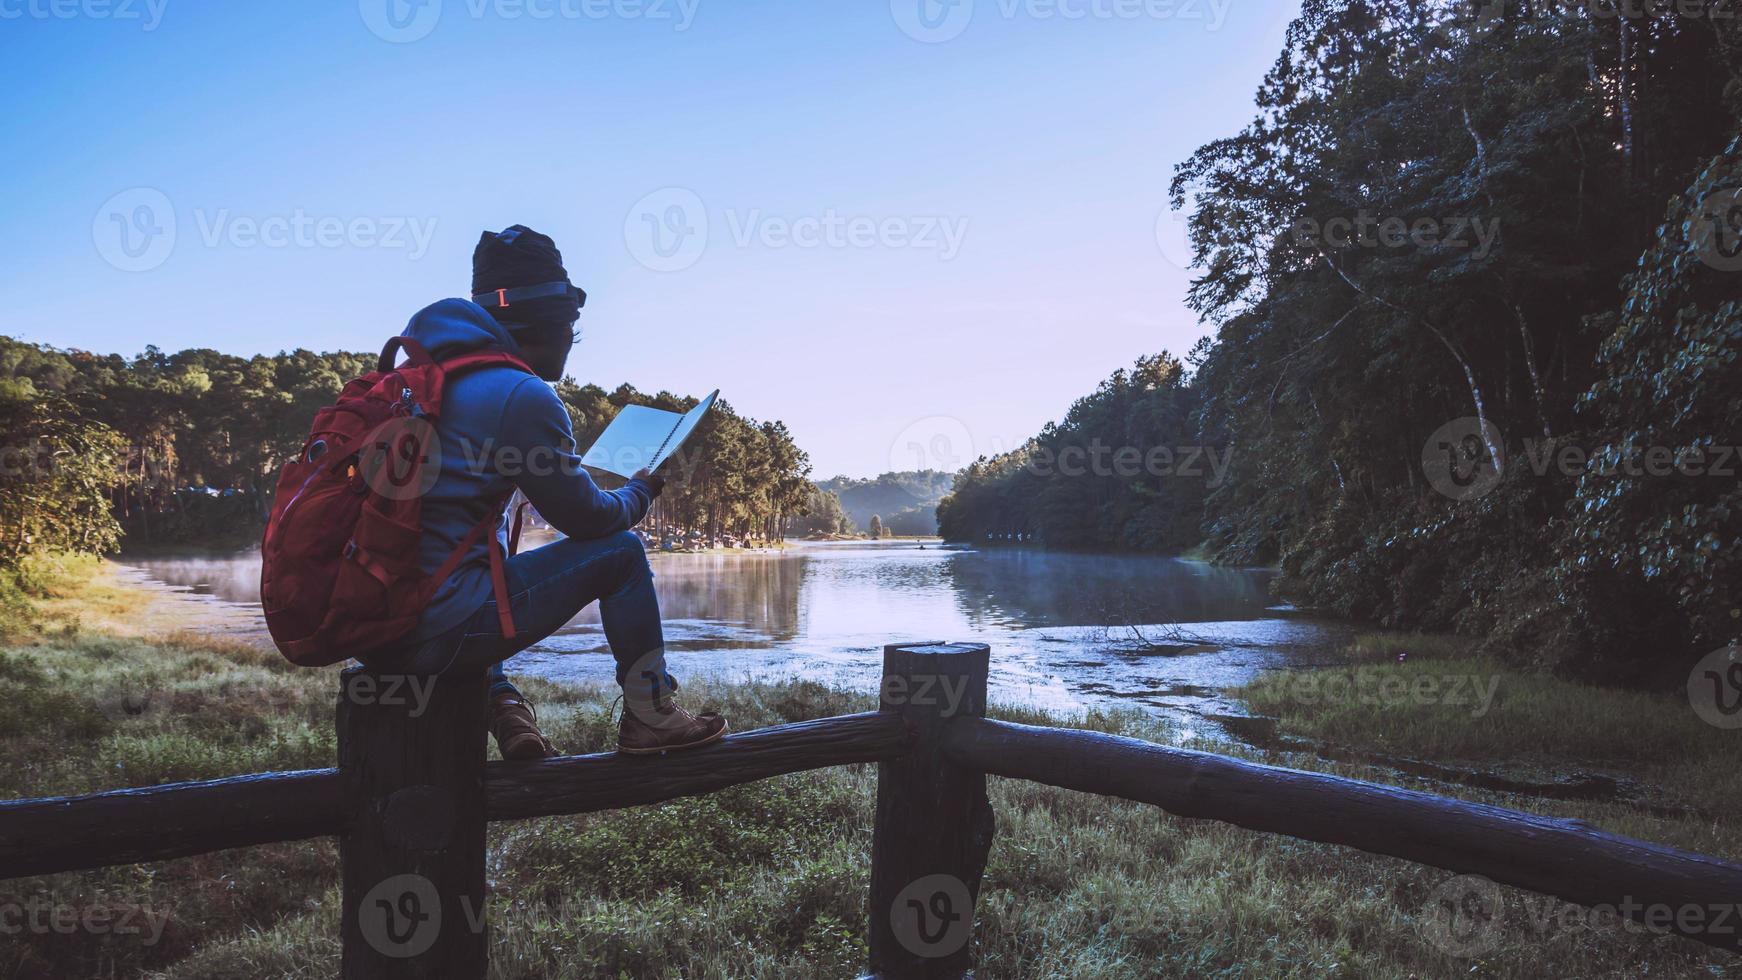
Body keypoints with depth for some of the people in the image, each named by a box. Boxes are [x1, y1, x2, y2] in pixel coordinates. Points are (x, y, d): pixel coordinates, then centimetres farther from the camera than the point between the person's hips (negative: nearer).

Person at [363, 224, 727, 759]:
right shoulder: (524, 396, -11)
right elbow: (587, 518, -2)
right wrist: (642, 491, 20)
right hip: (439, 628, -8)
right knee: (621, 553, 5)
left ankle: (500, 706, 22)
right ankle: (649, 717, 16)